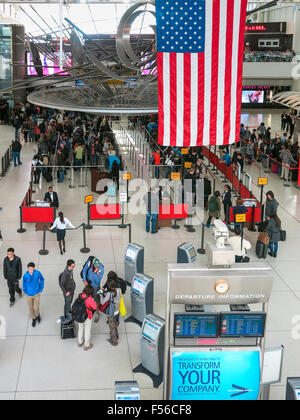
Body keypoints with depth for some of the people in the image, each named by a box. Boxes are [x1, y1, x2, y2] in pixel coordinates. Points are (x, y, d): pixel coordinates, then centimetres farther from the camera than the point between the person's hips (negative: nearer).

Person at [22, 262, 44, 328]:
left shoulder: (38, 273, -18)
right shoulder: (25, 275, -18)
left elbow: (42, 279, 1)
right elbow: (24, 284, -1)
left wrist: (41, 289, 0)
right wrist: (25, 291, 4)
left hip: (36, 294, -1)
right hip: (29, 295, 1)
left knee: (36, 308, 4)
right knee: (30, 308, 14)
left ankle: (37, 315, 40)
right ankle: (34, 318, 41)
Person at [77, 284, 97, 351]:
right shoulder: (90, 299, -28)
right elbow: (94, 307, -20)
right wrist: (94, 303, -2)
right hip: (87, 317, -5)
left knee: (80, 328, 25)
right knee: (87, 330, 13)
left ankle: (80, 342, 43)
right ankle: (86, 345, 27)